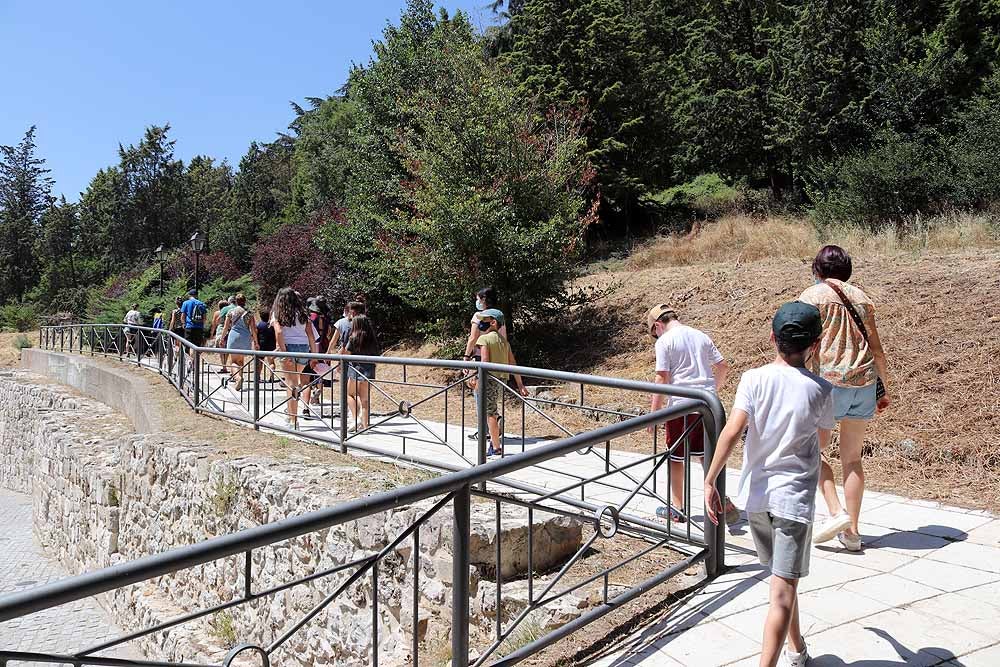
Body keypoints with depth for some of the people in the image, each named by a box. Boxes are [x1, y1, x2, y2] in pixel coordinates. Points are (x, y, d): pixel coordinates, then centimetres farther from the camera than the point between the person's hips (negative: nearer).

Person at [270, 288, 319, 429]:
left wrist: (283, 352, -15)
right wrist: (314, 353, 10)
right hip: (303, 348, 3)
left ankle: (293, 420, -1)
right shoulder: (302, 314, 13)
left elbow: (278, 332, -11)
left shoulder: (278, 313, 5)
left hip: (288, 347, -3)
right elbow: (311, 335, 7)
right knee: (295, 380, 22)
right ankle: (290, 413, 26)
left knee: (291, 383, -2)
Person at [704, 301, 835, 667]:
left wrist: (709, 482, -14)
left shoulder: (754, 379, -6)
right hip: (794, 496, -2)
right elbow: (822, 436, 13)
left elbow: (732, 431, -17)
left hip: (755, 494, 3)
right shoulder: (821, 389, -5)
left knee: (782, 577, 23)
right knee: (783, 590, -2)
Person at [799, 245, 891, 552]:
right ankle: (852, 531, 17)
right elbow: (876, 348, 12)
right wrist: (884, 387, 19)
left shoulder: (813, 296, -2)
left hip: (829, 380, -5)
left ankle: (836, 512, -4)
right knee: (852, 458, 13)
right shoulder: (861, 297, 13)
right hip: (864, 381, 5)